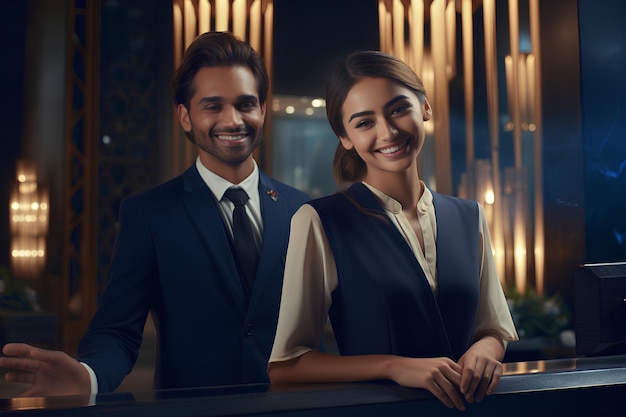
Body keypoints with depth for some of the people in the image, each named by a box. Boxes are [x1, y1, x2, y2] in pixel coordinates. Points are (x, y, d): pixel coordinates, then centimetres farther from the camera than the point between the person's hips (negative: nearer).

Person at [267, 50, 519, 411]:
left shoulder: (470, 218, 7)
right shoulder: (318, 222, -7)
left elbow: (496, 328, 15)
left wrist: (484, 349, -6)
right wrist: (393, 366, -17)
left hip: (466, 406, 4)